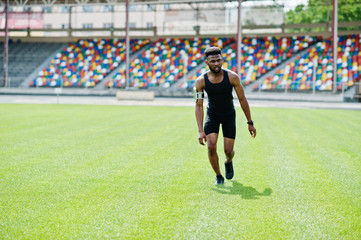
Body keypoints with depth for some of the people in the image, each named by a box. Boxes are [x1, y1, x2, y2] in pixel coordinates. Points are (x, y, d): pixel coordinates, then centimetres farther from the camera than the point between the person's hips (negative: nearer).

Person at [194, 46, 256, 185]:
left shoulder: (232, 77, -21)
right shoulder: (201, 81, -19)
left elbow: (242, 99, -10)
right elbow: (198, 106, -16)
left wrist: (250, 123, -6)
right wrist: (200, 131, -24)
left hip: (229, 115, 0)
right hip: (212, 115, 0)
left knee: (228, 150, -3)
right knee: (211, 147, -17)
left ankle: (228, 162, 36)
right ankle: (218, 176, 6)